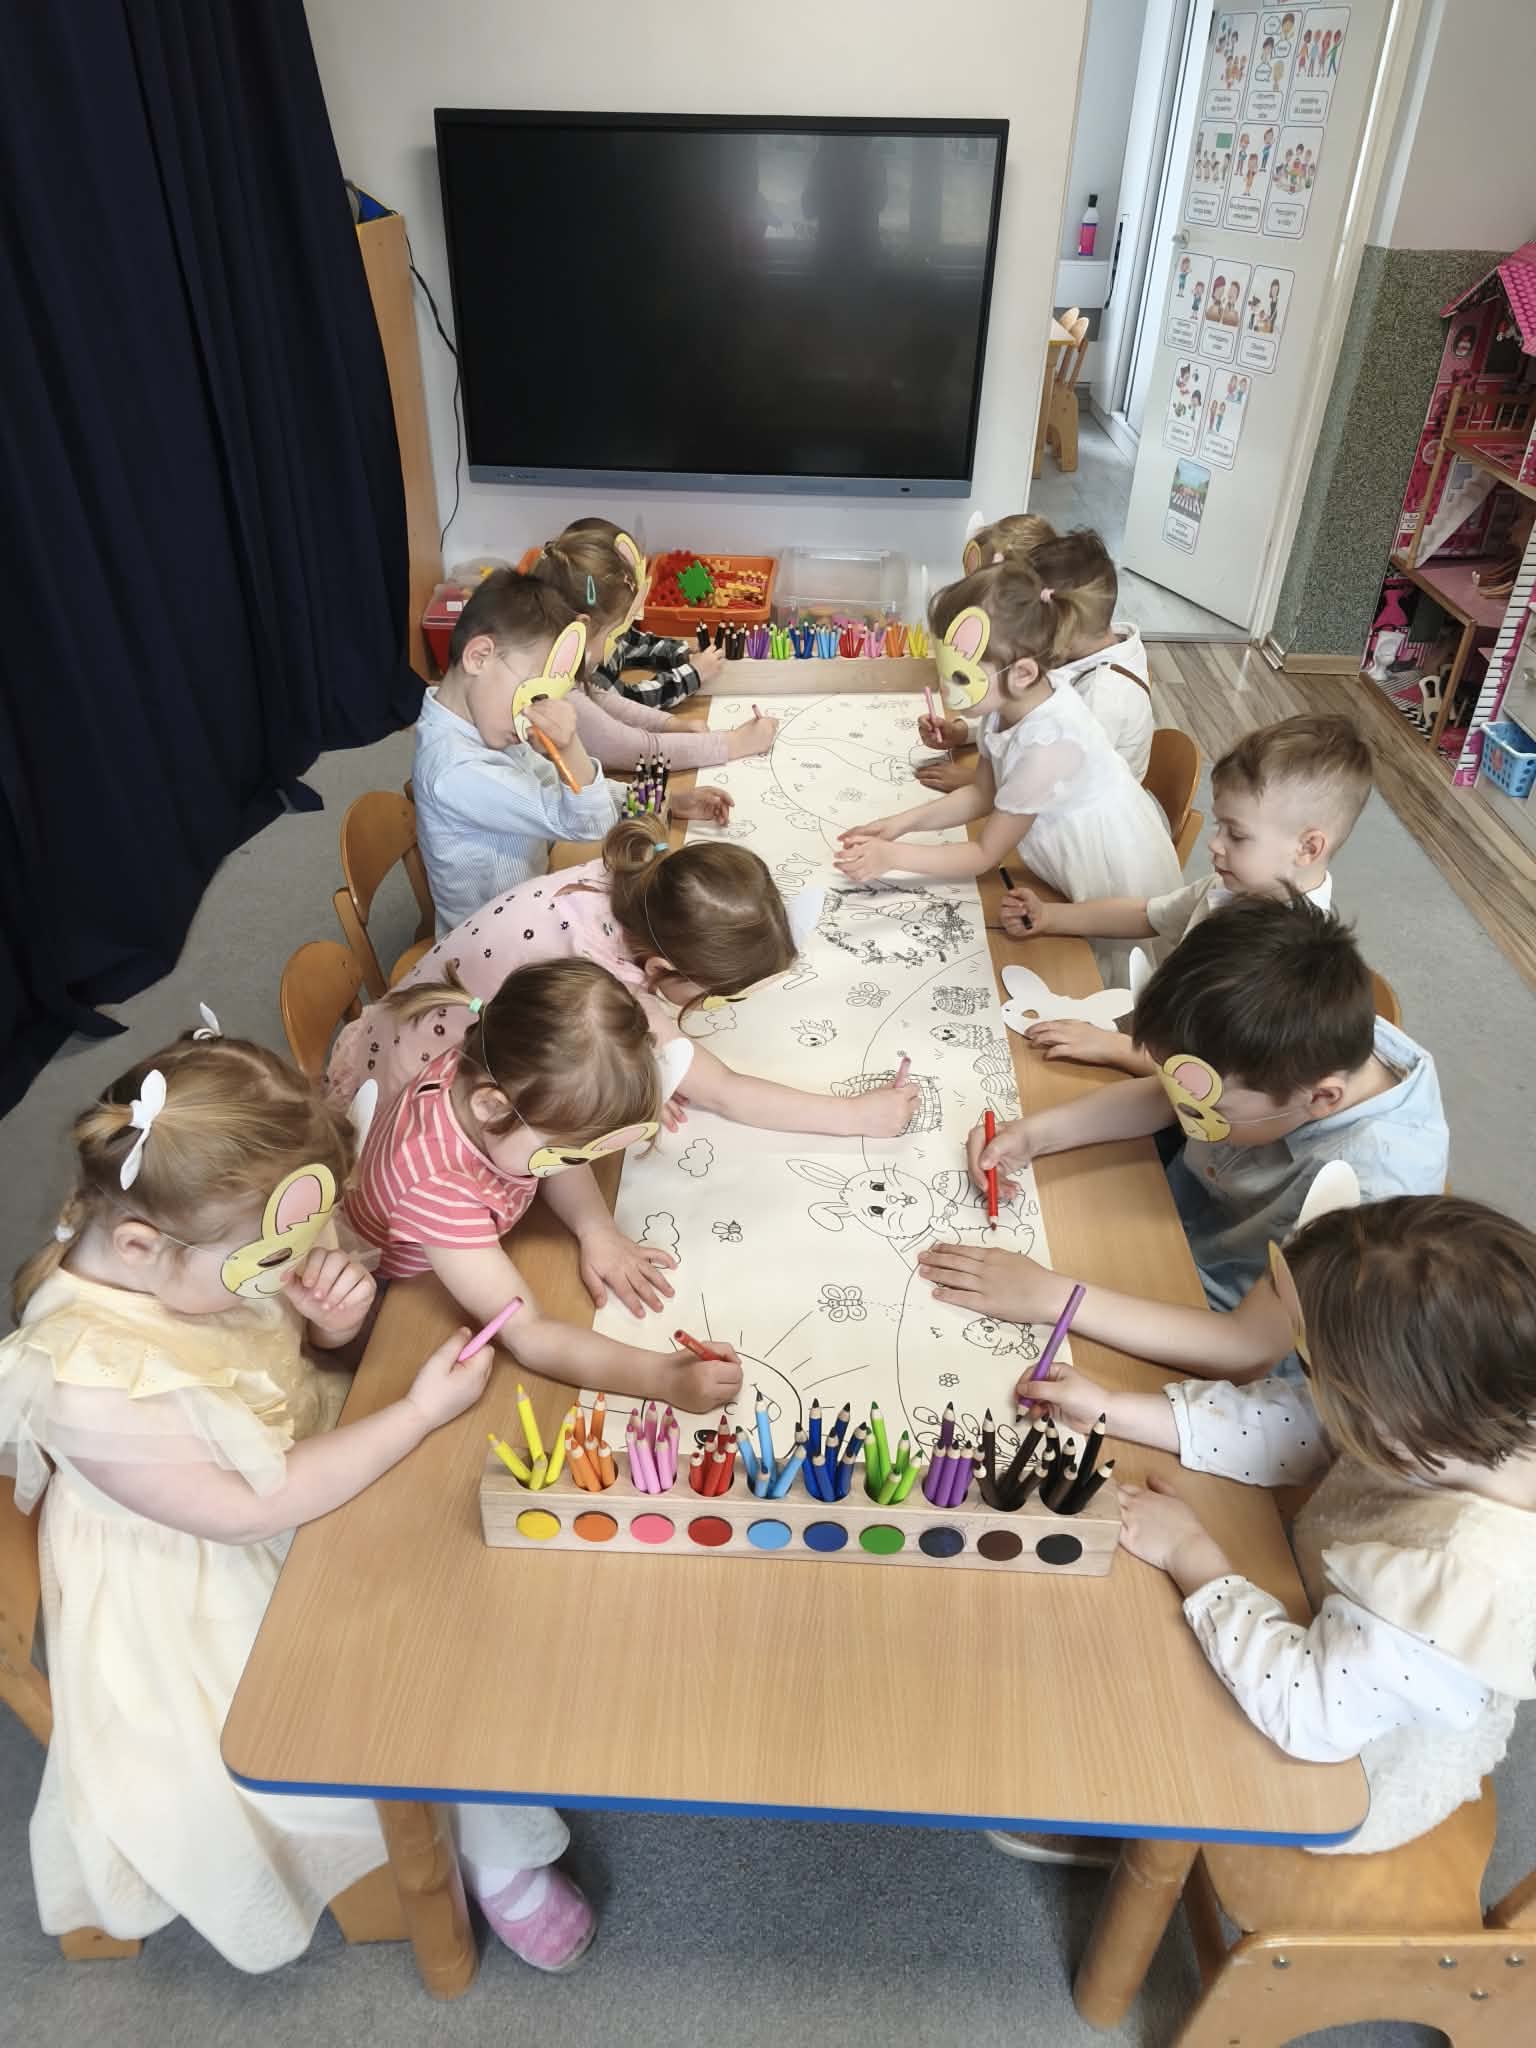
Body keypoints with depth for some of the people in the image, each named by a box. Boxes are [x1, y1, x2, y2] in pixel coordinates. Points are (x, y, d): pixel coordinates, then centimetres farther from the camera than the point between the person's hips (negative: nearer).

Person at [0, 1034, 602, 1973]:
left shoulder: (200, 1245, -16)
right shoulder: (88, 1385, -35)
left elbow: (293, 1338, 4)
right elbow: (251, 1508, -27)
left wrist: (332, 1317, -20)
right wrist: (421, 1413, -26)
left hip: (312, 1466, 7)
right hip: (220, 1602, -6)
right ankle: (503, 1856, 24)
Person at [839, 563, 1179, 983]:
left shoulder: (1047, 744, -35)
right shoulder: (1014, 701, -12)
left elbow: (986, 854, -23)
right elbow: (983, 795, 4)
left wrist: (891, 856, -22)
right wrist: (904, 822, -7)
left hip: (1121, 891, -7)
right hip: (1080, 877, 7)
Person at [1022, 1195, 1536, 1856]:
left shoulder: (1464, 1578, -43)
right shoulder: (1474, 1424, -22)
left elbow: (1312, 1708, -34)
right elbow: (1290, 1425, -10)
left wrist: (1189, 1553, -24)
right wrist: (1109, 1409, -11)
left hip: (1344, 1780, -6)